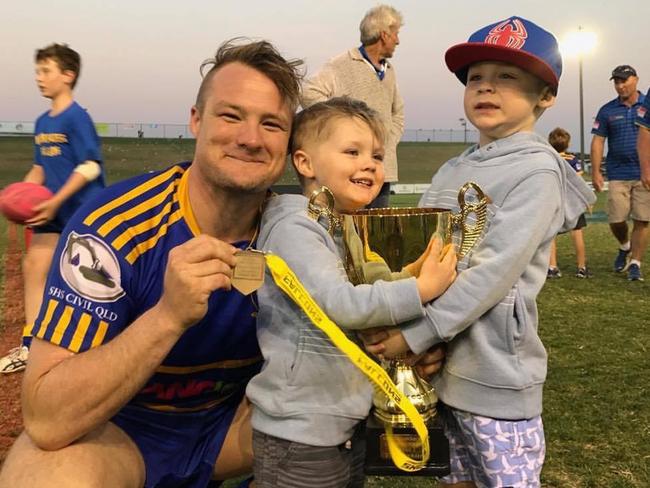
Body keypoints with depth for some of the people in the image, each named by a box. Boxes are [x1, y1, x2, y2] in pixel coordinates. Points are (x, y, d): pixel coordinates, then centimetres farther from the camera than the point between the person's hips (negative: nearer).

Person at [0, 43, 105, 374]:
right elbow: (40, 167, 18)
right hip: (55, 212, 8)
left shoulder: (77, 117, -15)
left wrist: (56, 202, -24)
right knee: (33, 267, 4)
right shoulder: (42, 122, 10)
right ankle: (30, 346, 12)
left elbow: (90, 166, -21)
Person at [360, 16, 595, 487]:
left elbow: (494, 271, -21)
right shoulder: (452, 171, 11)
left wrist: (414, 335, -22)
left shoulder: (537, 169, -12)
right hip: (438, 359, 7)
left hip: (494, 371, -7)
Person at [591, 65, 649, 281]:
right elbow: (598, 141, 5)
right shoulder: (607, 110, 7)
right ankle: (625, 247, 29)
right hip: (618, 174, 1)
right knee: (616, 220, -2)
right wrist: (595, 172, -3)